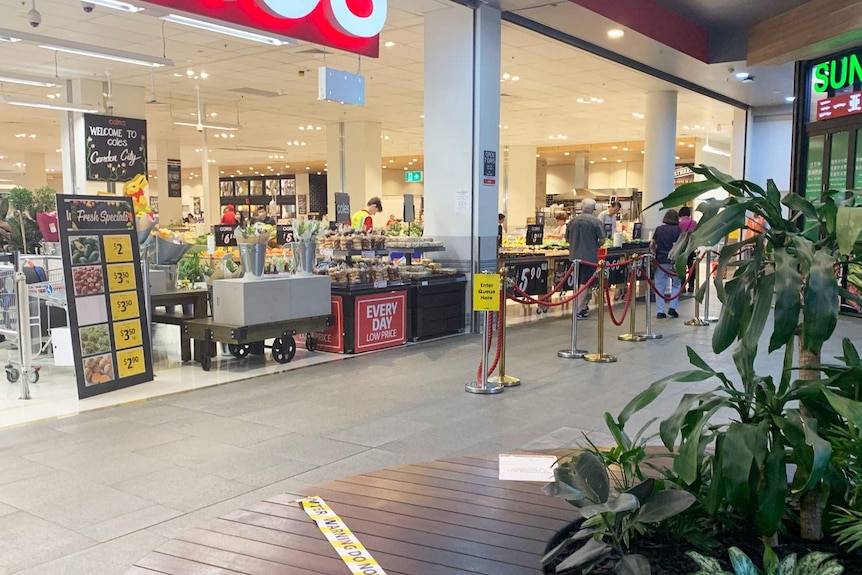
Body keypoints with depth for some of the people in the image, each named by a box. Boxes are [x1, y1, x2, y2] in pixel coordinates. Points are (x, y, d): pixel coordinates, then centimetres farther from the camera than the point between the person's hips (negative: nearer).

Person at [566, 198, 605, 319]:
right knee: (584, 283, -2)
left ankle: (583, 307, 29)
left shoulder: (572, 221, 4)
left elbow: (567, 238, 12)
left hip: (574, 256, 4)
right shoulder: (596, 221, -9)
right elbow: (602, 240, -10)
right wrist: (595, 245, 10)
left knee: (578, 283, 17)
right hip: (589, 257, -4)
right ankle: (578, 311, -6)